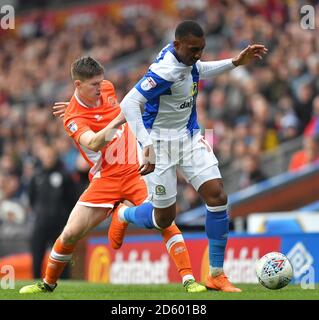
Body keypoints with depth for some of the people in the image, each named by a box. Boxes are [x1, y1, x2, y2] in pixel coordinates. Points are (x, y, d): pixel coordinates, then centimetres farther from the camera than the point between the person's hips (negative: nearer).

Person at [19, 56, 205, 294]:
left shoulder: (106, 87, 2)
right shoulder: (74, 119, -15)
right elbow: (93, 143, -36)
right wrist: (118, 119, -45)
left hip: (136, 170, 3)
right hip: (105, 179, -3)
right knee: (71, 233, -4)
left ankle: (188, 279, -15)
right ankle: (48, 283, 20)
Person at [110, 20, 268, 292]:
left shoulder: (186, 58, -4)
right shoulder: (166, 70, -30)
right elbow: (129, 104, -35)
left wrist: (235, 62, 10)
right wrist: (147, 145, -43)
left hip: (190, 137, 7)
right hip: (162, 142, -7)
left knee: (217, 196, -8)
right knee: (164, 218, 4)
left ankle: (216, 275, 2)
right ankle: (123, 215, 41)